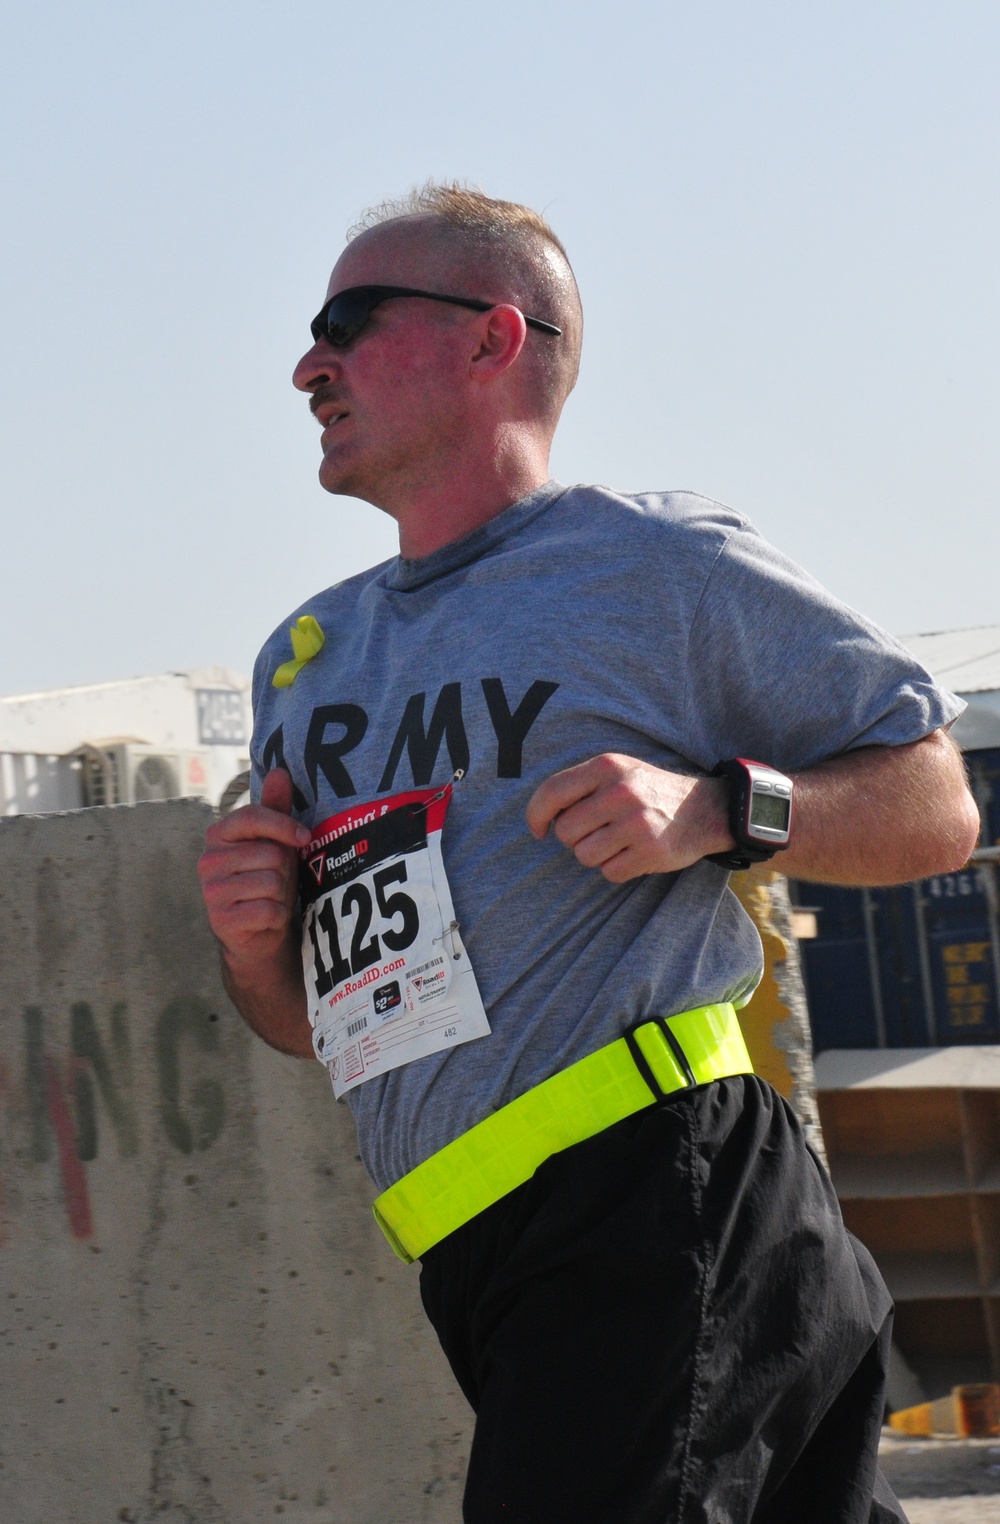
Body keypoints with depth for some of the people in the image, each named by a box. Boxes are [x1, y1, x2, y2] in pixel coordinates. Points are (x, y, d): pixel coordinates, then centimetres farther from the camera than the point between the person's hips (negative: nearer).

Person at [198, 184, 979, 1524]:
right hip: (483, 1263, 7)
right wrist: (256, 946, 4)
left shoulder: (657, 563, 2)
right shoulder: (305, 659, 22)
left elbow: (938, 809, 3)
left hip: (658, 1202, -7)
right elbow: (308, 1023, 27)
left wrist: (712, 813, -14)